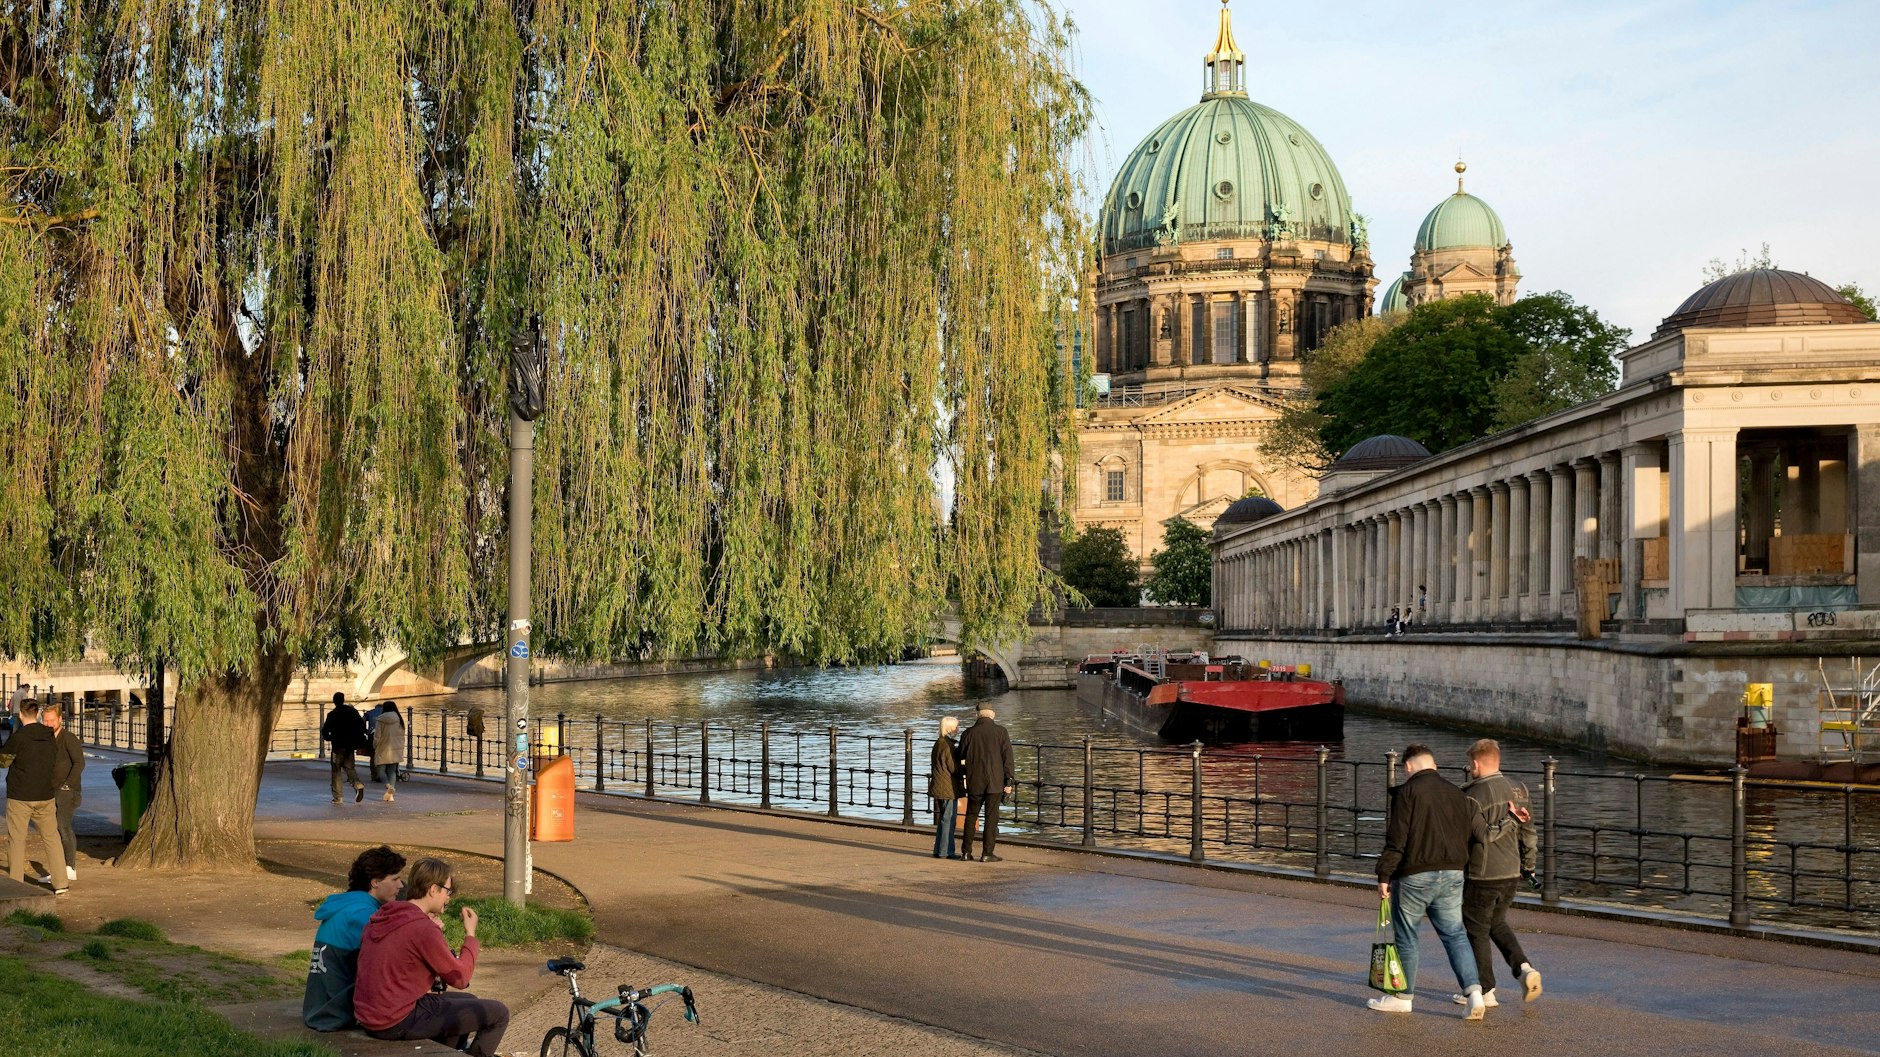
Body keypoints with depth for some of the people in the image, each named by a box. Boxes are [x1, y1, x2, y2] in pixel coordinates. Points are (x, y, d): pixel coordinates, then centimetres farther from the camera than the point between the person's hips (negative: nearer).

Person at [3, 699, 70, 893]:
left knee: (16, 840, 5)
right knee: (51, 837, 13)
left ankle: (16, 884, 4)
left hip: (19, 797, -4)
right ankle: (60, 882, 10)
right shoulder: (50, 737, 2)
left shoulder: (18, 738, -13)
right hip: (45, 797, 4)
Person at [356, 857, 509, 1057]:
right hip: (398, 1023, -9)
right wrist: (470, 934, -1)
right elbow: (460, 978, -13)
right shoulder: (423, 929, -20)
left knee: (469, 1002, 27)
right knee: (498, 1013, -6)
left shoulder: (383, 917, 6)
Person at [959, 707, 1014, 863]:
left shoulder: (968, 733, 2)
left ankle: (967, 851, 10)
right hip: (995, 782, -2)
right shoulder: (1000, 732, -3)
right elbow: (1007, 757, -6)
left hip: (974, 782, 2)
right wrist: (1008, 781, -3)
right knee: (991, 817, 2)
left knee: (971, 815, 12)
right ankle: (987, 853, 0)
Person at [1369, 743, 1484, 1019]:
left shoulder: (1407, 792, -9)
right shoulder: (1457, 794, 11)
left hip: (1415, 875, -5)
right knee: (1454, 934, 9)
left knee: (1406, 936, 8)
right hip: (1452, 874, 5)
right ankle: (1474, 992, -6)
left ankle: (1403, 996, 17)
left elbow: (1396, 839, -13)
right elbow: (1468, 834, 14)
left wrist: (1384, 875, -9)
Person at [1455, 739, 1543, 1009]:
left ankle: (1485, 991, 12)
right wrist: (1528, 865, 17)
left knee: (1477, 931, 7)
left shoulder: (1473, 797, -17)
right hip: (1511, 873, 7)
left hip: (1482, 875, -7)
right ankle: (1524, 968, 5)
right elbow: (1528, 831, 9)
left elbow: (1480, 835, -23)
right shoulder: (1518, 791, 4)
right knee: (1497, 924, 24)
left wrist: (1509, 821, -15)